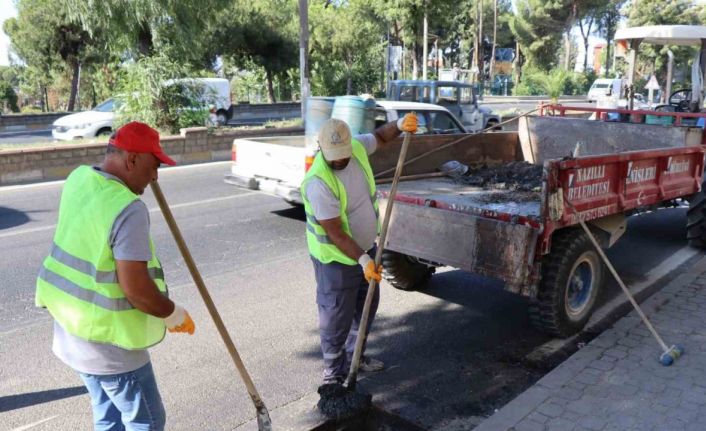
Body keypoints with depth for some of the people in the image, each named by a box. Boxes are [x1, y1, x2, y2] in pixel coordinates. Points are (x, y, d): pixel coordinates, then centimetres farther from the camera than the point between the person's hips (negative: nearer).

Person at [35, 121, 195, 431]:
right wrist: (174, 314, -10)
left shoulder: (78, 180, -1)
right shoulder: (129, 210, -27)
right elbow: (135, 288, -29)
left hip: (71, 328, 9)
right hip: (108, 340, -9)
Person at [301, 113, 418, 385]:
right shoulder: (318, 183, -30)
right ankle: (333, 375, 22)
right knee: (336, 319, 3)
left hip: (366, 247, 8)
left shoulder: (357, 147, -10)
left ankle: (354, 357, 43)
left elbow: (380, 135, 11)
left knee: (366, 307, 22)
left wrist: (400, 125, -9)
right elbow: (335, 233, -28)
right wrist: (363, 260, -32)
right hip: (336, 258, -8)